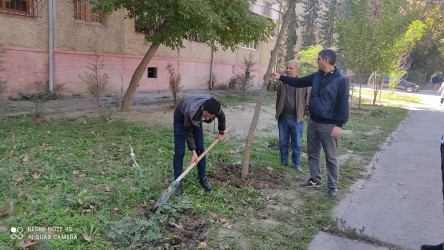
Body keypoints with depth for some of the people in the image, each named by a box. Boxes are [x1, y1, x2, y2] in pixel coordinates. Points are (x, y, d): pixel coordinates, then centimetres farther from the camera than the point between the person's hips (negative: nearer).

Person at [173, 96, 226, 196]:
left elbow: (221, 117, -6)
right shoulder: (191, 111, -45)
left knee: (200, 149, 2)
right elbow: (187, 132, -30)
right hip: (181, 119, -4)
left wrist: (221, 133, 6)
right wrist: (193, 152, -28)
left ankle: (202, 178, 16)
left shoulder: (215, 107, -32)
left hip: (196, 120, 4)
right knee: (179, 151, -8)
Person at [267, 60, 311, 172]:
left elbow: (309, 99, 1)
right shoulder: (282, 81, 3)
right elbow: (271, 87, -13)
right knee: (283, 143, 13)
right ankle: (283, 162, 28)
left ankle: (297, 164, 24)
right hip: (283, 118, 2)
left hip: (297, 119, -2)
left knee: (297, 144, 9)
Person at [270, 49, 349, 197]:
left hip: (328, 125, -7)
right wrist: (281, 77, 18)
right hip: (313, 122, 7)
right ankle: (315, 180, 31)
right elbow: (299, 82, 19)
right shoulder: (316, 76, 6)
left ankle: (332, 185, 16)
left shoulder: (341, 80, -14)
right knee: (312, 153, 16)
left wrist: (339, 125, -19)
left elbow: (343, 104, -15)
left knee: (331, 157, 3)